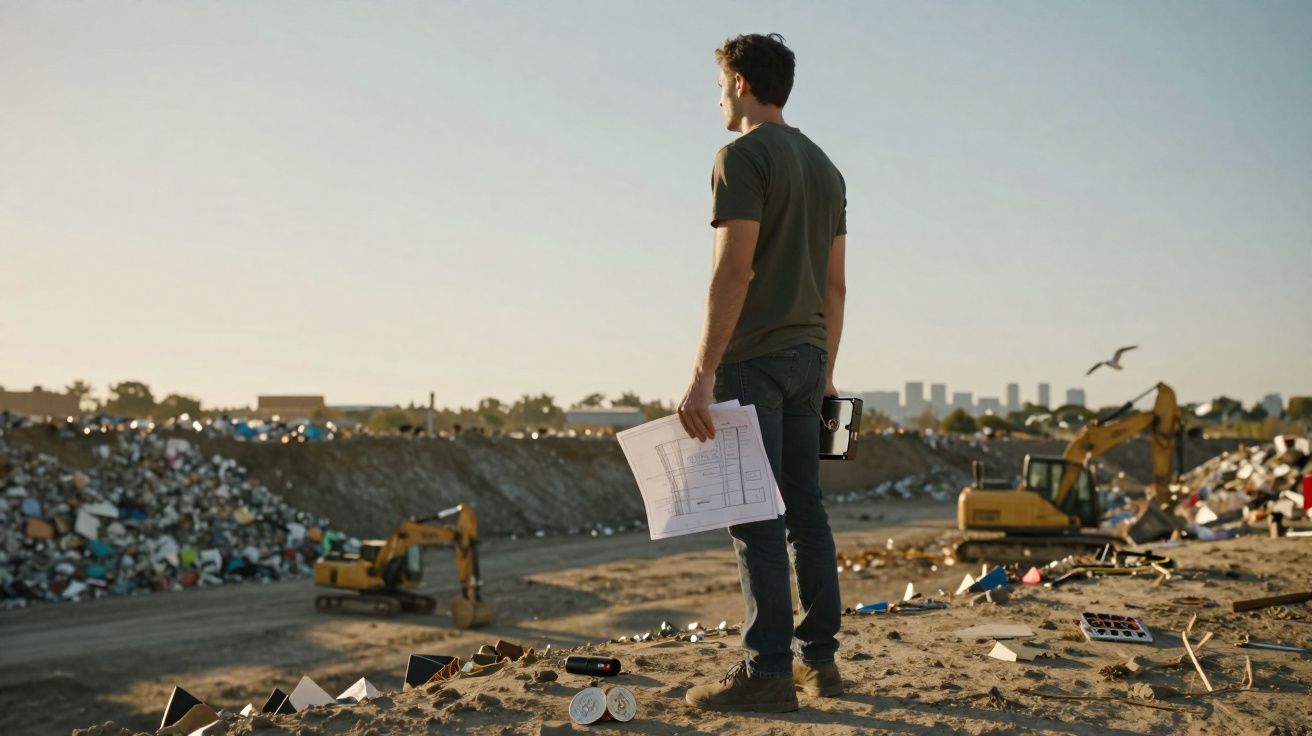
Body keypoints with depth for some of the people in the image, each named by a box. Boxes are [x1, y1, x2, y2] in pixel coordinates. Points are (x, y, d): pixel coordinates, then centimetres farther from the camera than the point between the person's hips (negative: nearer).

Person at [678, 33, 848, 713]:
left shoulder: (743, 155, -7)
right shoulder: (824, 166, 19)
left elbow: (735, 270, -17)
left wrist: (703, 374, -19)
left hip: (753, 358, -8)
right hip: (807, 356, 8)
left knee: (753, 514, -7)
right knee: (804, 508, 10)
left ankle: (767, 670, -5)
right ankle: (818, 658, 15)